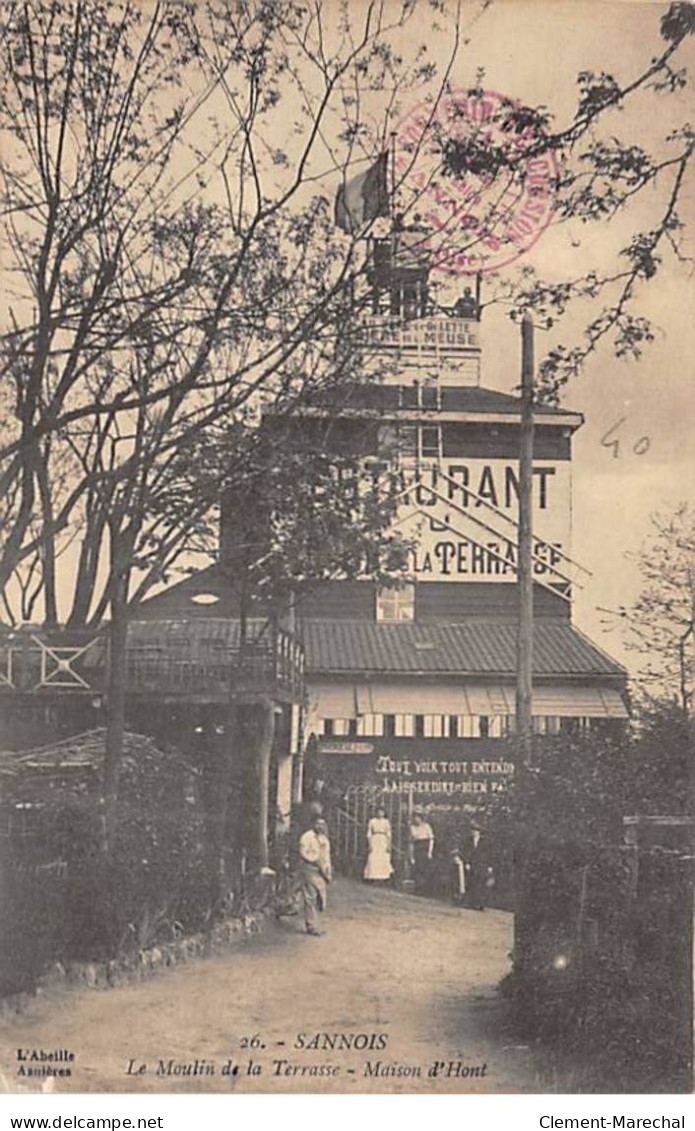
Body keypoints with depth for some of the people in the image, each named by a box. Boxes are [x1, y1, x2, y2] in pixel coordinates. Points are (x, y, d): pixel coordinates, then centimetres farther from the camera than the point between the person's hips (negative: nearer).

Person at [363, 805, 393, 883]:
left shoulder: (386, 822, 8)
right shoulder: (372, 821, 6)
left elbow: (389, 835, 4)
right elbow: (369, 834, 3)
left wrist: (389, 845, -5)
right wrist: (369, 845, -7)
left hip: (383, 842, 0)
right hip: (374, 842, 0)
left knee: (383, 861, -7)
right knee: (373, 860, -9)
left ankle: (381, 878, -3)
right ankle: (374, 879, -7)